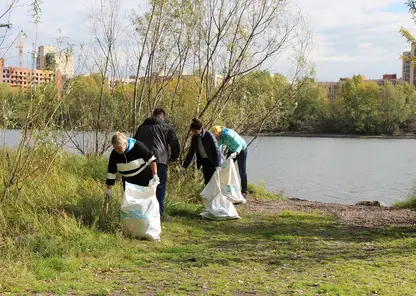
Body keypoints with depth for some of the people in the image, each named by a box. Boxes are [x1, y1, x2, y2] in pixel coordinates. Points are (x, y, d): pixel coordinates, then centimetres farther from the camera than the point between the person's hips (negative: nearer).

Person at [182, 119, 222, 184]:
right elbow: (191, 152, 6)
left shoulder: (209, 135, -20)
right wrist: (184, 166, 4)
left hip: (212, 161, -6)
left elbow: (216, 150, -18)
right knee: (207, 182, 5)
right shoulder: (194, 137, -2)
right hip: (204, 161, 6)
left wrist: (218, 165, -24)